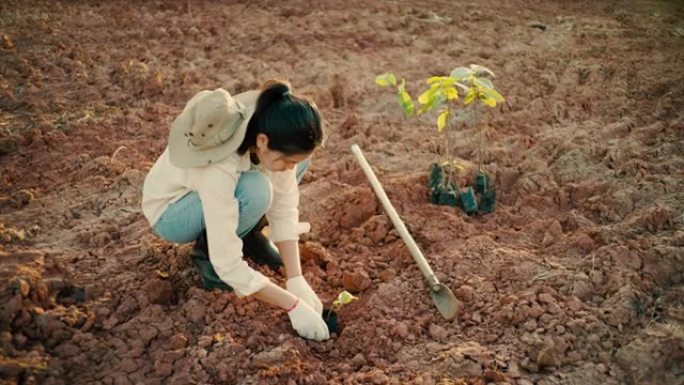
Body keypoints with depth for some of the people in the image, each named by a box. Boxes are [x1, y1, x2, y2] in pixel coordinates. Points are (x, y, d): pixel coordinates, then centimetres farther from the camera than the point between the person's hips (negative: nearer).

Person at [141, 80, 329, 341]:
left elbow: (284, 206, -18)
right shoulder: (219, 168, -41)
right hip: (170, 212, -6)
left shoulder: (269, 127, -25)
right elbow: (228, 265, -37)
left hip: (224, 192, 6)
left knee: (297, 152, -12)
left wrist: (296, 279, -23)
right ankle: (207, 252, -8)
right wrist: (293, 305, -33)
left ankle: (248, 235, 3)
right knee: (255, 191, -36)